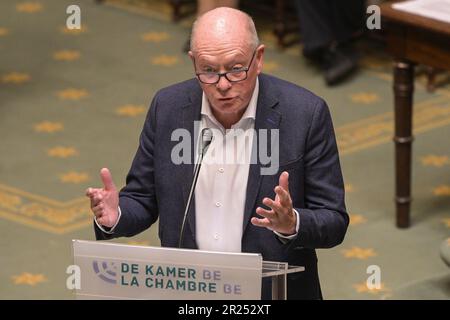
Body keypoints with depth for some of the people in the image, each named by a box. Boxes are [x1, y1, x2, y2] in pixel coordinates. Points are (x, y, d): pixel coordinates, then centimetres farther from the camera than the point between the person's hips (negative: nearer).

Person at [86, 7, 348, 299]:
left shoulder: (305, 113, -7)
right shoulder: (167, 108, 2)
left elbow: (334, 221, -4)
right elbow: (142, 200, 10)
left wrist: (292, 224, -23)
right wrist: (115, 215, -10)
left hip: (274, 295, -1)